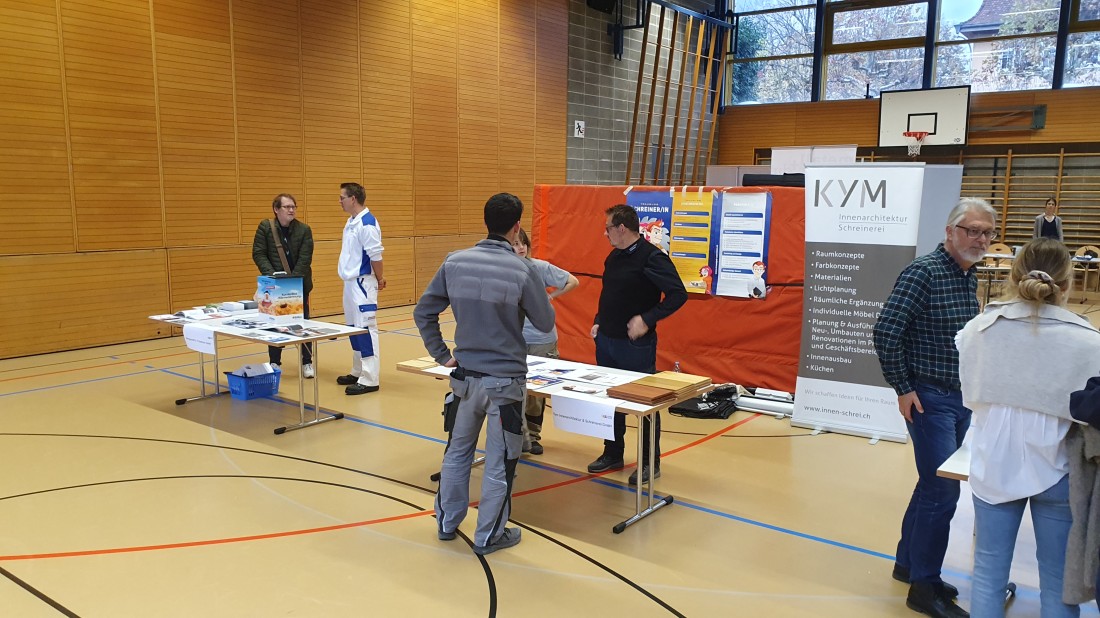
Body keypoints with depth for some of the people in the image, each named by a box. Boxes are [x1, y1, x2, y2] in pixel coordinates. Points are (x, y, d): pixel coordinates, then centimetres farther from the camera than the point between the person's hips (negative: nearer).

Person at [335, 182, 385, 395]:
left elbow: (376, 255, -18)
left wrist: (379, 279, -7)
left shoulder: (367, 223, -17)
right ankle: (358, 372, 26)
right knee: (353, 328, 15)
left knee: (365, 329, -8)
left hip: (362, 283, -10)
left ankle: (370, 379, -6)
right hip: (351, 282, 10)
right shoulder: (351, 222, 12)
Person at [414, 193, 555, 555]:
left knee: (457, 450, 21)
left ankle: (447, 522, 34)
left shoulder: (455, 263, -3)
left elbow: (423, 312, 2)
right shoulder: (522, 271, -15)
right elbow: (545, 323, -4)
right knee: (499, 461, 9)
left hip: (465, 375, 5)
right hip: (505, 379, -4)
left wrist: (442, 355, 9)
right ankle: (489, 536, 21)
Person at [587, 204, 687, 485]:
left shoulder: (652, 257, -16)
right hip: (606, 340, 8)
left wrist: (646, 319, -23)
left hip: (636, 345, -8)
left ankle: (650, 462, 17)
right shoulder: (614, 256, 10)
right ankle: (613, 454, 31)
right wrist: (599, 322, 11)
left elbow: (678, 294, -20)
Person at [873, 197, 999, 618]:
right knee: (942, 492, -5)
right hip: (930, 399, -8)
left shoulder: (970, 276, 8)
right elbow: (885, 332, -20)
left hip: (962, 398, 9)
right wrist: (903, 389, -17)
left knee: (935, 486, 17)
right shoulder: (923, 272, -17)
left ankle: (908, 563, 32)